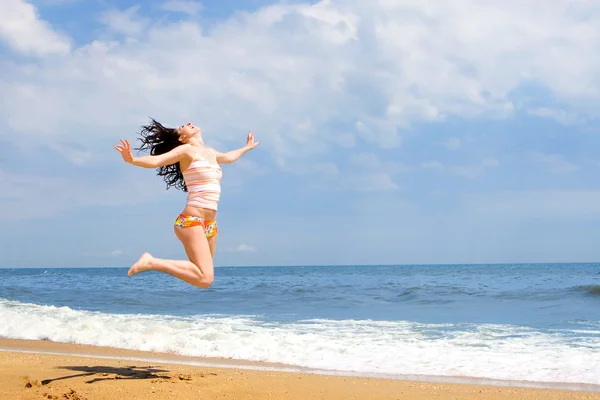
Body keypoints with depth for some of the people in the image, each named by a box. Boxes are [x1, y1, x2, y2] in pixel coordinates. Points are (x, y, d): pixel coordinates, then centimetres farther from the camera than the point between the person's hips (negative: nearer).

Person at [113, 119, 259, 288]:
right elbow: (155, 161, -17)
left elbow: (229, 157, 43)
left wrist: (247, 147, 60)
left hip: (210, 223, 8)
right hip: (191, 221, -8)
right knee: (205, 278, -23)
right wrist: (132, 160, -36)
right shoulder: (186, 150, -3)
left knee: (203, 275, 13)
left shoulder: (210, 152, 20)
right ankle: (151, 262, -14)